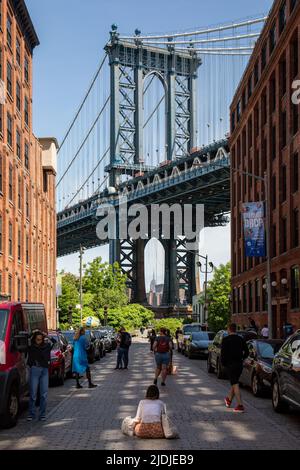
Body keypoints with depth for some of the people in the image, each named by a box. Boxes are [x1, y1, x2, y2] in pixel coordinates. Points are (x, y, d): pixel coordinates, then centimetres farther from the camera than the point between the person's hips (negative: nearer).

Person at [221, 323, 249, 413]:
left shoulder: (226, 340, -9)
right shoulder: (241, 339, 6)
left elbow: (223, 353, -13)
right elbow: (246, 352, 8)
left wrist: (223, 363, 1)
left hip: (230, 364, -6)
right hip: (239, 364, 6)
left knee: (235, 384, -7)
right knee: (234, 383, 21)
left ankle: (240, 405, -15)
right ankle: (229, 400, 39)